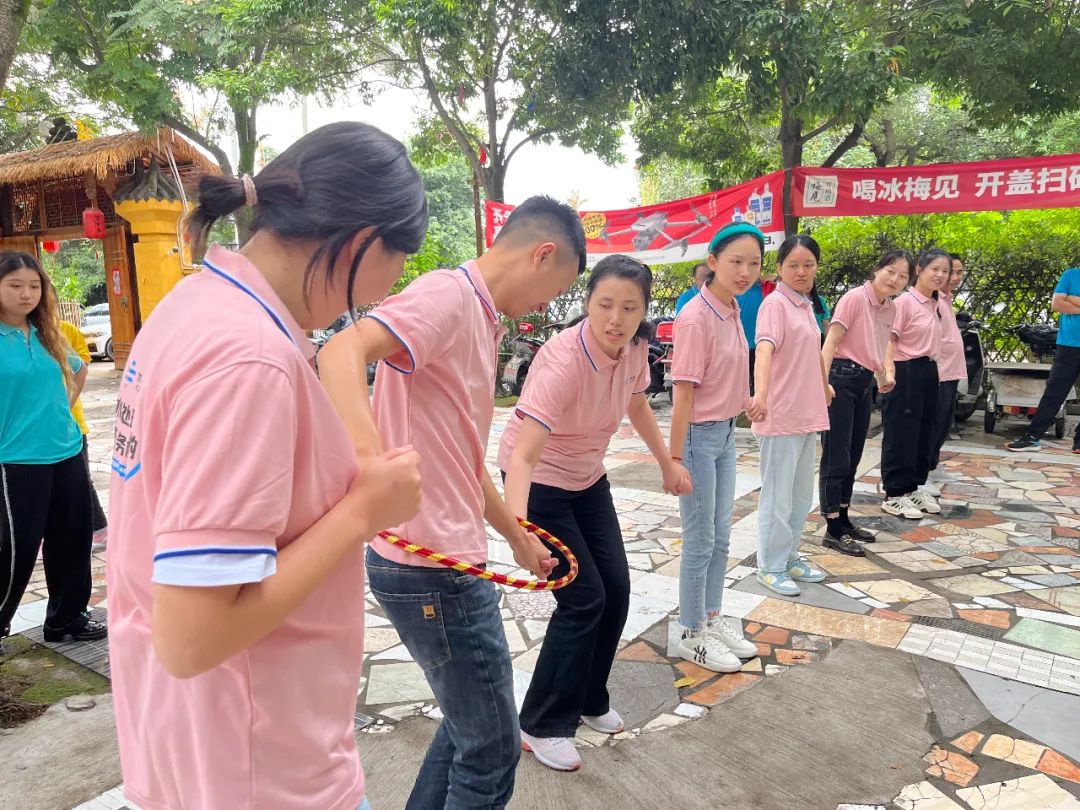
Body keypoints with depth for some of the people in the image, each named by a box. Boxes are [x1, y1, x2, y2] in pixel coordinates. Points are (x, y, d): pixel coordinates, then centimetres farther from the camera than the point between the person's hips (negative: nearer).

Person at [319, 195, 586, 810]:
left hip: (453, 560, 10)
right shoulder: (448, 294, -15)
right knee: (492, 752, 8)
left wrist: (519, 538, 28)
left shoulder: (482, 323, 14)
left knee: (471, 725, 26)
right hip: (432, 568, -10)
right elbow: (343, 351, -33)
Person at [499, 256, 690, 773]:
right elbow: (523, 454, -43)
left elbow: (637, 405, 11)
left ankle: (589, 699, 31)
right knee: (584, 599, -7)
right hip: (540, 485, -7)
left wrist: (668, 463, 16)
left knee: (616, 590, 7)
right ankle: (542, 725, 12)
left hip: (588, 480, 7)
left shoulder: (634, 348, -11)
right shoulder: (563, 361, -34)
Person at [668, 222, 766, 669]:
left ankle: (713, 618, 35)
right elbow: (684, 393, -21)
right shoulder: (696, 318, -20)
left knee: (720, 537, 18)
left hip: (726, 434, 8)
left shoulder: (732, 311, 6)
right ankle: (691, 634, 22)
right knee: (700, 541, 5)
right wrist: (675, 458, -19)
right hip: (699, 436, -8)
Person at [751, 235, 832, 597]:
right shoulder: (775, 303, -13)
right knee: (777, 496, 1)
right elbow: (765, 348, -31)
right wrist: (760, 393, -47)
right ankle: (771, 567, 14)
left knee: (801, 495, 18)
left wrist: (824, 387, 39)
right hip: (781, 417, -9)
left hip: (807, 415, 9)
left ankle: (790, 556, 32)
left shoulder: (806, 306, 13)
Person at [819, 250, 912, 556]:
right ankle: (833, 530, 3)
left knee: (852, 458, 15)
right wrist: (823, 381, -26)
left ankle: (843, 520, 26)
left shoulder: (889, 308, 13)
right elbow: (831, 341, -17)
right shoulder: (855, 298, -11)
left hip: (864, 383, 9)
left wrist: (883, 376, 19)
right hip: (842, 379, -9)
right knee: (836, 459, -4)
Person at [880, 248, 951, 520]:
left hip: (929, 373, 8)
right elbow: (889, 340, -18)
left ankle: (914, 487, 26)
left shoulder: (935, 305, 13)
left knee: (925, 433, 14)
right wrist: (888, 371, -29)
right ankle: (894, 495, 7)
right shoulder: (904, 302, -11)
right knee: (901, 435, -2)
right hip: (906, 373, -8)